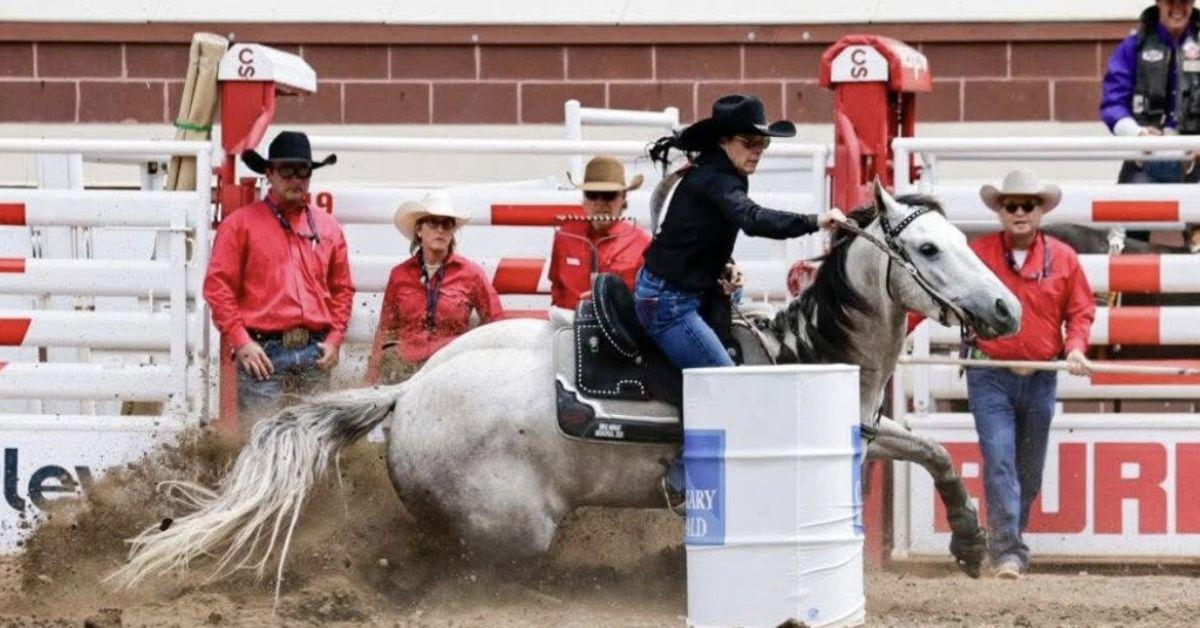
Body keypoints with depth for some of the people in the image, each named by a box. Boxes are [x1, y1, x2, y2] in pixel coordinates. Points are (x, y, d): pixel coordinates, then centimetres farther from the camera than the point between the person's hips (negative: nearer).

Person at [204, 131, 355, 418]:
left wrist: (335, 339, 7)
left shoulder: (328, 227, 16)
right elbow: (217, 286, -2)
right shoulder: (240, 224, 3)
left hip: (315, 356, 4)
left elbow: (342, 288, 20)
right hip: (263, 352, -4)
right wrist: (241, 342, -9)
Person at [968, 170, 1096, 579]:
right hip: (990, 376, -3)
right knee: (999, 462, -13)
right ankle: (1007, 552, -15)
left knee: (1029, 470, 11)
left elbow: (1081, 311, 9)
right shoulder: (977, 254, -3)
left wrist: (1075, 346, -10)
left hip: (1040, 379, 3)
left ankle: (1009, 541, 28)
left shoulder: (1063, 258, 3)